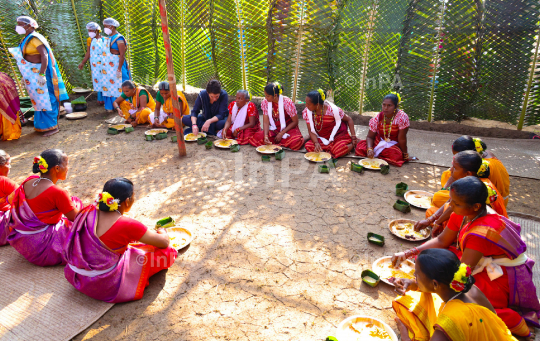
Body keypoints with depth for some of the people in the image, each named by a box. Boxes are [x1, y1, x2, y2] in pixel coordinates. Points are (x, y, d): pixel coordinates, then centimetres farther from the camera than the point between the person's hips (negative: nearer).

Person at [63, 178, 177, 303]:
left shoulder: (88, 211, -4)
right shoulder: (127, 225, -21)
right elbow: (164, 242, -11)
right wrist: (162, 232, 12)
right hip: (104, 287, -7)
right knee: (165, 252, 2)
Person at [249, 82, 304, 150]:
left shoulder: (287, 103, -19)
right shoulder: (265, 102, -9)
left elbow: (295, 122, -11)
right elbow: (265, 122, -9)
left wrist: (281, 133, -17)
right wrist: (265, 136, -28)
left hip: (288, 128, -3)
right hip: (273, 129, 3)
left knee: (296, 142, -36)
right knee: (255, 139, -23)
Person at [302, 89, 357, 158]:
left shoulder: (332, 109, -21)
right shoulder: (307, 112, -13)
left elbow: (349, 119, -6)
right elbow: (311, 131, -9)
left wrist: (353, 137, -11)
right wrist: (316, 143, -28)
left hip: (338, 136, -3)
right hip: (322, 139, 4)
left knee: (338, 150, -33)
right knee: (308, 146, -24)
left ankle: (354, 144, 0)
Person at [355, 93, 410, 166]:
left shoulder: (402, 117, -25)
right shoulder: (377, 118, -13)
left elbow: (401, 138, -20)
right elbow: (370, 137, -8)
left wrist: (405, 154, -11)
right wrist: (369, 149, -27)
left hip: (394, 145, -1)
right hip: (379, 142, 2)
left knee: (396, 156, -35)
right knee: (360, 148, -21)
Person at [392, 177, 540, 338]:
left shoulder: (482, 233, -33)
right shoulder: (463, 214, -9)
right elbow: (441, 241, 1)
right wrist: (408, 253, -9)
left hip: (504, 281, -9)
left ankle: (512, 321, -4)